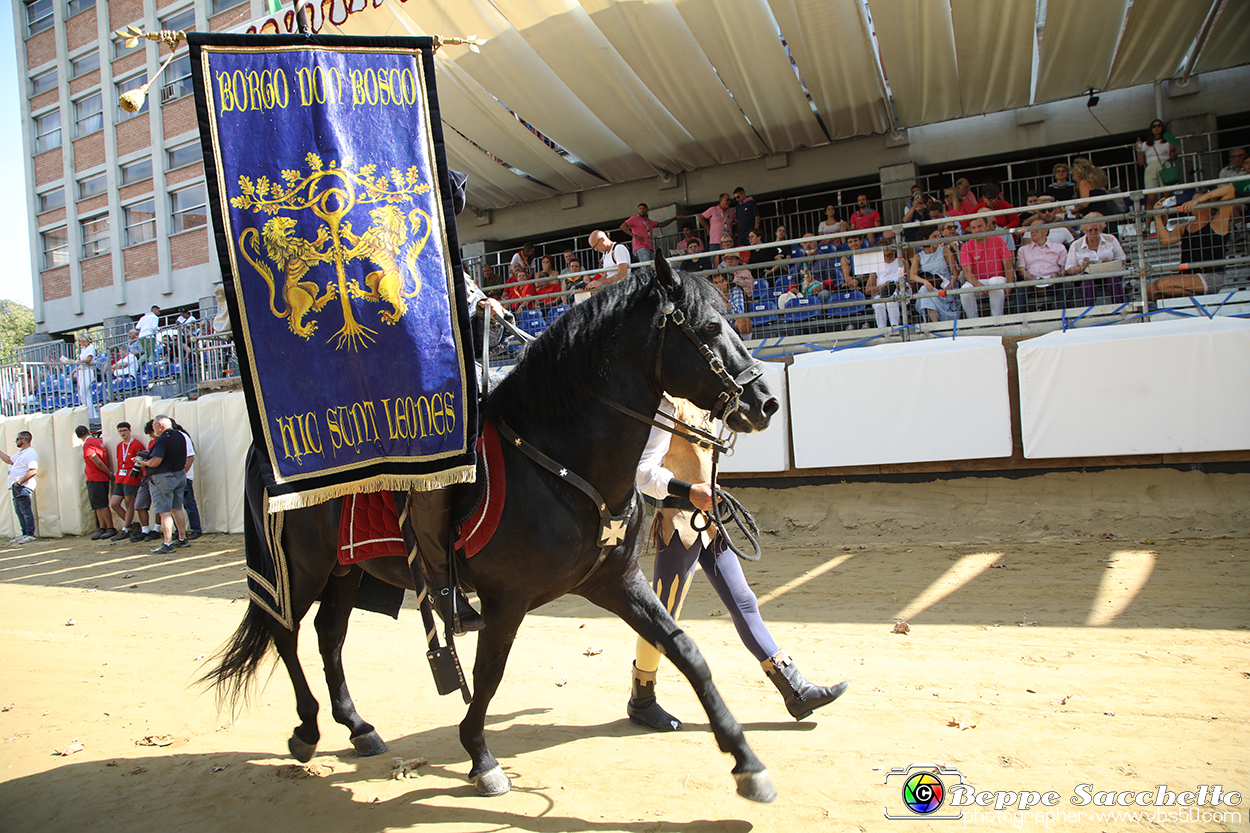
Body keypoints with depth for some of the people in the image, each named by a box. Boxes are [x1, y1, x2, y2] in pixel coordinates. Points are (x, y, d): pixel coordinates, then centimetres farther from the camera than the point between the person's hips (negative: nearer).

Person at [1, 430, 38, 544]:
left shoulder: (31, 453, -13)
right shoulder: (20, 453, 20)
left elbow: (33, 471, -21)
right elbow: (9, 460, 35)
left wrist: (20, 481, -23)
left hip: (24, 486, -10)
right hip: (16, 487, 10)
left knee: (25, 511, -8)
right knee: (19, 511, 11)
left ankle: (30, 535, -6)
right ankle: (24, 534, 17)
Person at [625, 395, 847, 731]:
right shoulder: (669, 403, -13)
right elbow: (643, 469, -21)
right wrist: (689, 491, -32)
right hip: (679, 521, -9)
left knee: (744, 604, 8)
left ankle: (796, 691, 13)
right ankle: (640, 702, 22)